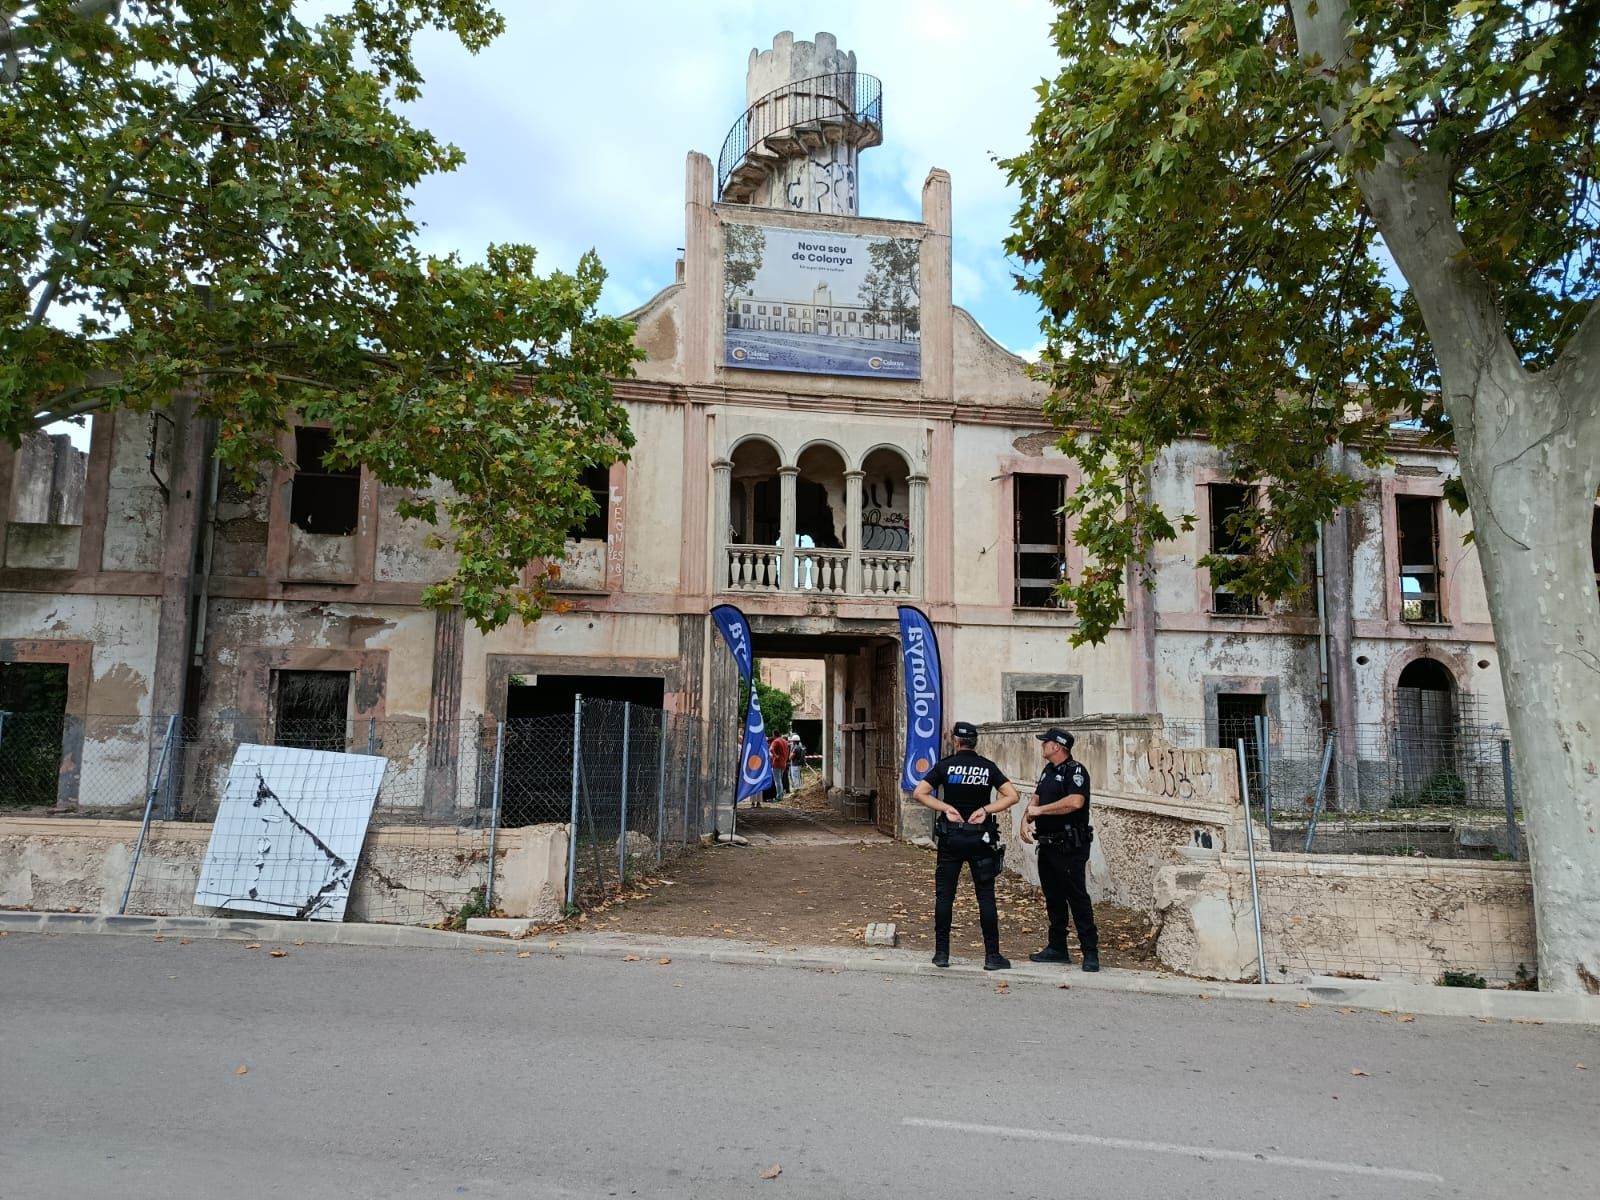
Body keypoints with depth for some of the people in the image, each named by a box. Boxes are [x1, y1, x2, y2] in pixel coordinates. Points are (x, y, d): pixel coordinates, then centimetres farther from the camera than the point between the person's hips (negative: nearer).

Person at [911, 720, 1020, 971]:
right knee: (986, 896, 4)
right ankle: (992, 955, 5)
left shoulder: (945, 765, -2)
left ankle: (941, 953, 9)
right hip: (981, 838, 1)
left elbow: (919, 793, -9)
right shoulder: (988, 767, 2)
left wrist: (946, 808, -8)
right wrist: (986, 809, -8)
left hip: (950, 838, -1)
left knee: (944, 895, 6)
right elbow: (1012, 795, -6)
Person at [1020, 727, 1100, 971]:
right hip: (1048, 844, 9)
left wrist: (1040, 810, -20)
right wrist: (1026, 819, -5)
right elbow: (1036, 798, 15)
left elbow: (1075, 802, -27)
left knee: (1077, 897, -5)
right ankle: (1057, 948, 23)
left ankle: (1090, 952, 1)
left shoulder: (1075, 771, -12)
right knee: (1053, 897, 14)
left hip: (1070, 848, -9)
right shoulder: (1048, 771, 16)